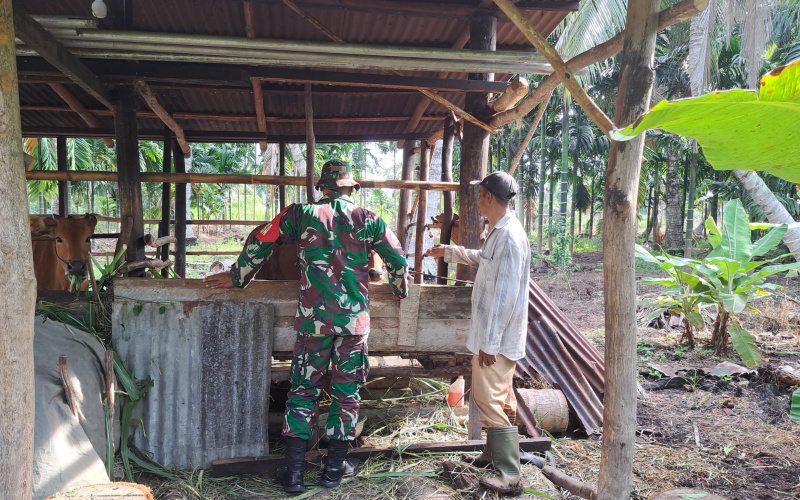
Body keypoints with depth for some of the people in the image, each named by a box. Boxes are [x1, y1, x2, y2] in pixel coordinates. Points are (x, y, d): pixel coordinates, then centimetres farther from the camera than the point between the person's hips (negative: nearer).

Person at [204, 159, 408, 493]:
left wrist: (237, 277, 20)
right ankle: (335, 466, 21)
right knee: (346, 391, 12)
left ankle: (294, 472, 11)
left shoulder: (302, 214, 2)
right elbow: (397, 259, 10)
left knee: (303, 391, 9)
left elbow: (260, 244, 6)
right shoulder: (368, 219, 4)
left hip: (313, 319, 0)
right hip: (355, 320, 1)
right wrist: (400, 289, 29)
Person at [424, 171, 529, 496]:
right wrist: (448, 252, 37)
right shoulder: (498, 231, 9)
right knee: (498, 399, 21)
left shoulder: (510, 237, -23)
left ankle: (509, 478, 4)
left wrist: (489, 342, -23)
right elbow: (482, 258, 31)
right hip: (492, 333, 10)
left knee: (491, 402, -5)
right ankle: (494, 453, 38)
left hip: (497, 337, -10)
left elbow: (506, 296, -26)